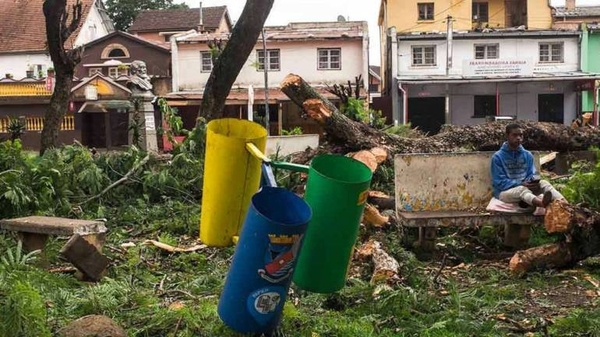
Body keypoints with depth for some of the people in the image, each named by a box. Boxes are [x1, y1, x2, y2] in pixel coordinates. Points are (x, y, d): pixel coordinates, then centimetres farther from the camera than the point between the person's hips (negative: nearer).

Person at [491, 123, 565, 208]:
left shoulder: (527, 155, 8)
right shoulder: (498, 157, -8)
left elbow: (532, 175, 7)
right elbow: (500, 182, -13)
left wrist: (533, 182, -17)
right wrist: (521, 184, -23)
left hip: (525, 187, 5)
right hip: (505, 191, -5)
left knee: (544, 183, -21)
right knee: (521, 189, -36)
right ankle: (542, 203, -70)